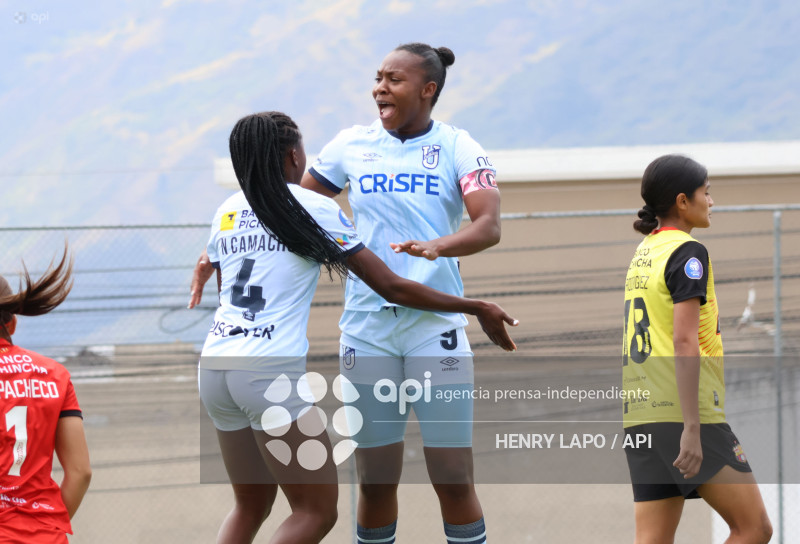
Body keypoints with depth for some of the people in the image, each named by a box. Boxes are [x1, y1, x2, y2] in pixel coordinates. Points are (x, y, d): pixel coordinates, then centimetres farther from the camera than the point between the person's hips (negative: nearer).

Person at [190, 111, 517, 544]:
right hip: (270, 368, -7)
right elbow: (392, 288, -2)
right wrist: (477, 309, 6)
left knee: (251, 506, 18)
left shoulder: (226, 212, 13)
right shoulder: (315, 208, -2)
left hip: (214, 366, 7)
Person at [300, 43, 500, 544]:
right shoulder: (352, 145, 7)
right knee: (375, 480, 4)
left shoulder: (457, 147, 0)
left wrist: (437, 247, -33)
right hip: (367, 328, 2)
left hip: (436, 324, -2)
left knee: (454, 479, -4)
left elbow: (489, 226, -14)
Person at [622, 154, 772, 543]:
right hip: (682, 413, -8)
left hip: (641, 412, 8)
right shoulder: (687, 253, -8)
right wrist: (692, 428, -21)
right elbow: (684, 341, -17)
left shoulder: (642, 254, 18)